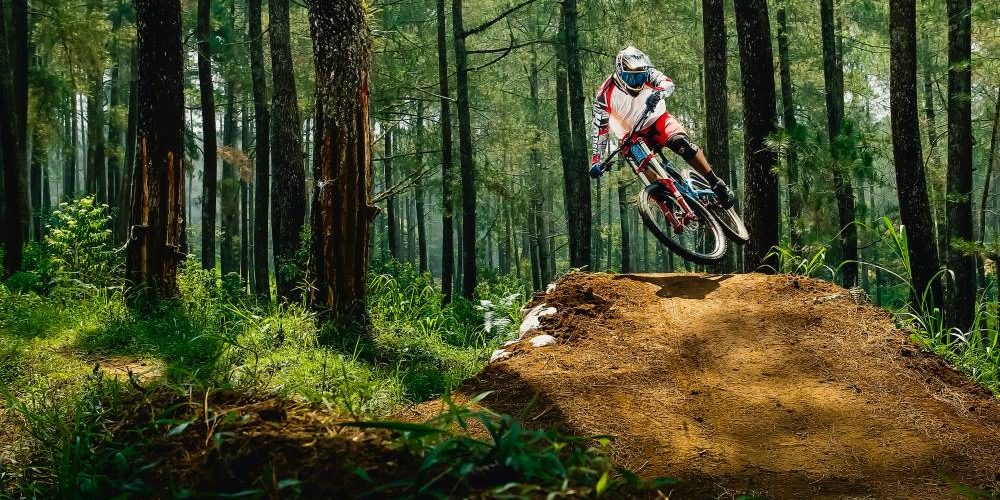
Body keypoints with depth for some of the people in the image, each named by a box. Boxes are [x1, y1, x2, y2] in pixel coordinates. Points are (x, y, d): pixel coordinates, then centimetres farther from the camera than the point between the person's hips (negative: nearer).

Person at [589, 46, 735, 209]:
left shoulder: (647, 74, -15)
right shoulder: (605, 94, -20)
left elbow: (668, 83, -33)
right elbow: (600, 128, -19)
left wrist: (657, 93, -57)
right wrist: (596, 161, -26)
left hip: (657, 120, 0)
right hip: (632, 135, 0)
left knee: (681, 143, -27)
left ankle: (716, 183, -19)